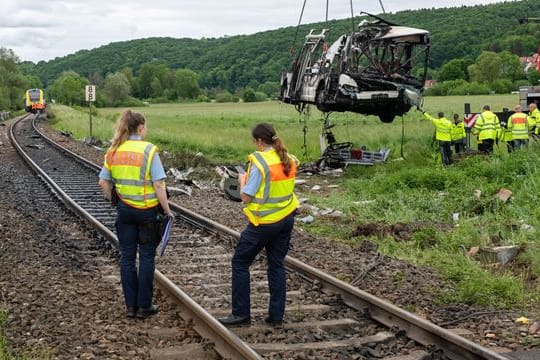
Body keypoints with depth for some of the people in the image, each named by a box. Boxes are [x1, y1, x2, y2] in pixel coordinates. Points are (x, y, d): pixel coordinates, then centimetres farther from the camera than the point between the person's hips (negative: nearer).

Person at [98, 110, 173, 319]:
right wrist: (167, 210, -8)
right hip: (147, 210, -4)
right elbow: (158, 185, -17)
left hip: (124, 210, 4)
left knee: (127, 257, 12)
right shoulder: (149, 150, -14)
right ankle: (144, 306, 13)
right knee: (146, 258, 7)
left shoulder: (113, 151, 0)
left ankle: (131, 305, 18)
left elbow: (103, 182, 5)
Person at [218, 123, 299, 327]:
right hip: (286, 219, 7)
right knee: (277, 265, 14)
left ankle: (241, 313, 9)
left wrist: (242, 181, 4)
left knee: (240, 263, 7)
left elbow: (246, 197, -16)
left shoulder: (259, 163, -18)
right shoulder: (289, 160, 3)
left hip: (264, 223, -7)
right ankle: (276, 316, 15)